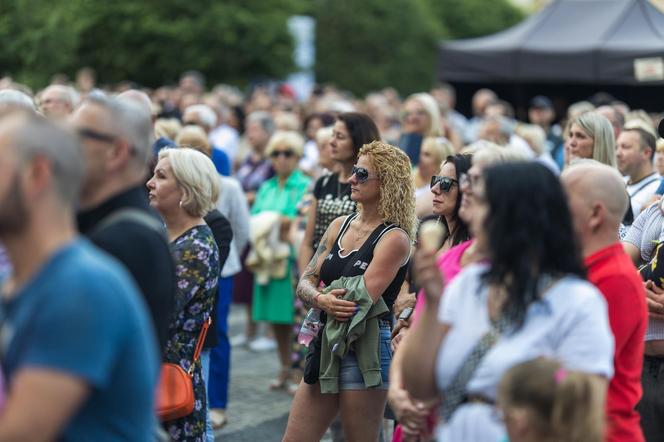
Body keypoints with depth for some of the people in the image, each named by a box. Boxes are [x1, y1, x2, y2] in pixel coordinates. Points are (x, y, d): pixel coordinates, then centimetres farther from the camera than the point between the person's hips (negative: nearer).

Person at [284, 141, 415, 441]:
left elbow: (360, 301, -18)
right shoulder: (340, 226, 11)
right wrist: (322, 300, -16)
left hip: (367, 349, -7)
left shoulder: (394, 238, -11)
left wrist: (320, 297, -1)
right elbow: (304, 283, 8)